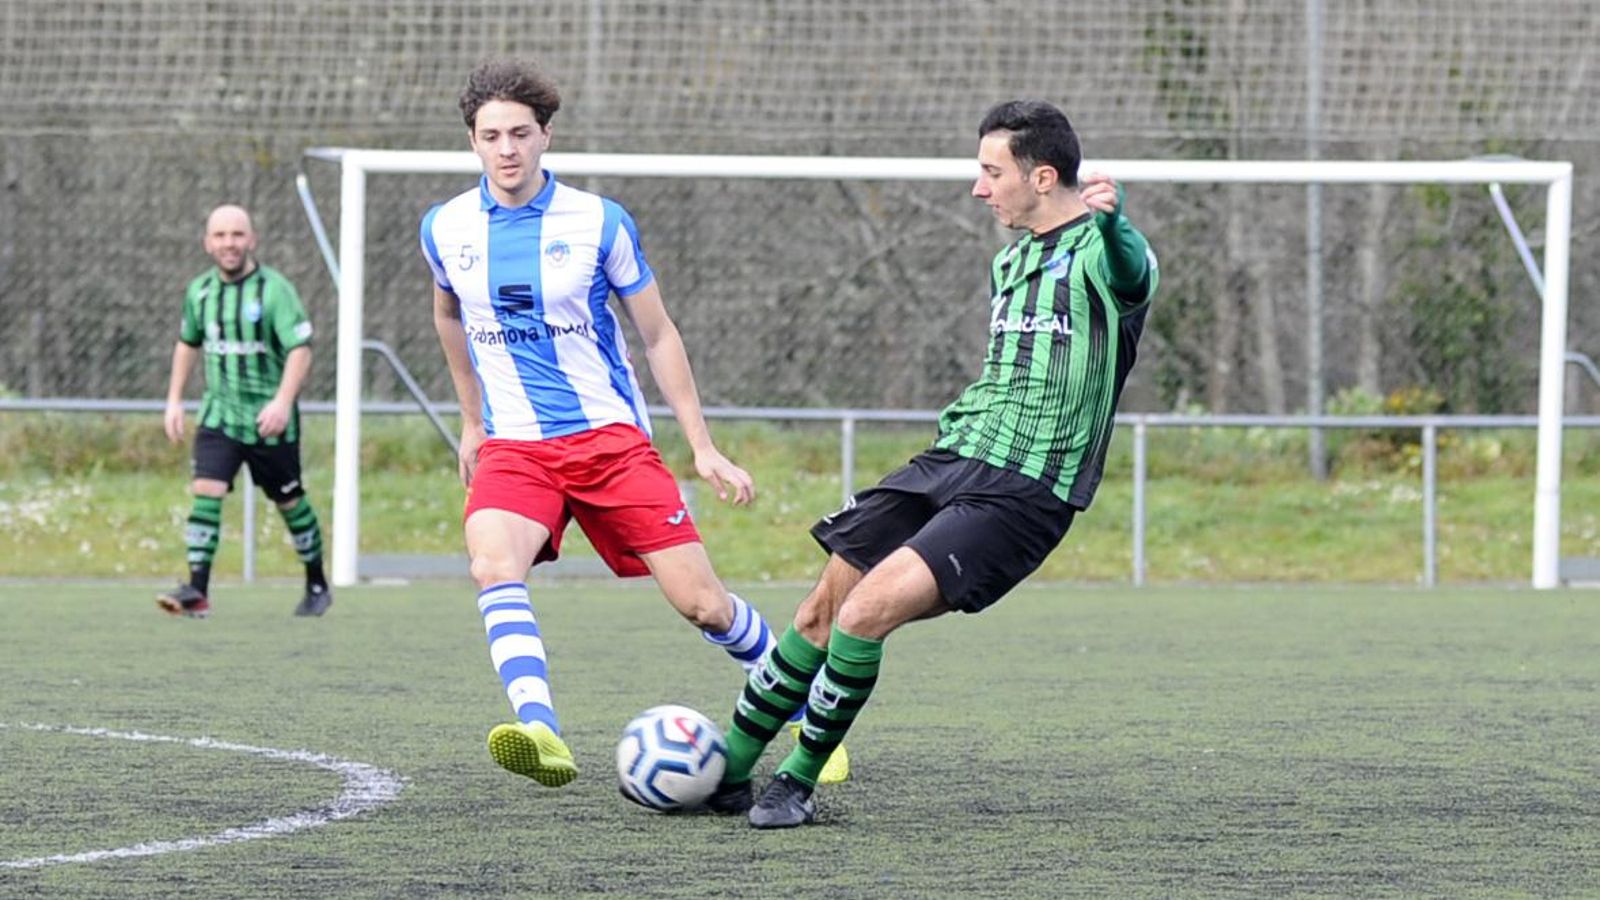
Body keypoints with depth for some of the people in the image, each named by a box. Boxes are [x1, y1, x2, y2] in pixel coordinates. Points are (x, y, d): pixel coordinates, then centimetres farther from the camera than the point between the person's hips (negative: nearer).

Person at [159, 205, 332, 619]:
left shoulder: (274, 289, -12)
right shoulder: (200, 290, 5)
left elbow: (300, 349, -17)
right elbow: (187, 344, 21)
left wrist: (283, 401, -29)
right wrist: (174, 399, 15)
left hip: (268, 419, -4)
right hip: (219, 414, 4)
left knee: (290, 502, 8)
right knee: (206, 492, -14)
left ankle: (317, 586, 27)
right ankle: (197, 591, -19)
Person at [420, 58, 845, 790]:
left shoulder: (598, 222, -5)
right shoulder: (445, 229, 1)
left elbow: (658, 335, 4)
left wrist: (704, 449, 2)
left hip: (610, 437, -1)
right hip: (513, 447, 1)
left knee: (700, 601, -4)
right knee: (492, 563, -31)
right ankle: (541, 734, -47)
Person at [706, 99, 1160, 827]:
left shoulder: (1097, 254, -12)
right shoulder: (1009, 262, 16)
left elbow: (1129, 274, -39)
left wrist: (1109, 223, -59)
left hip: (1020, 496, -8)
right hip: (949, 462, 8)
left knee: (866, 612, -21)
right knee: (820, 614, 5)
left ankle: (799, 781, -5)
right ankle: (726, 772, 19)